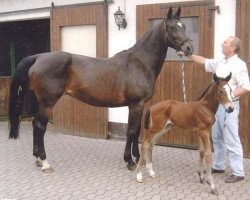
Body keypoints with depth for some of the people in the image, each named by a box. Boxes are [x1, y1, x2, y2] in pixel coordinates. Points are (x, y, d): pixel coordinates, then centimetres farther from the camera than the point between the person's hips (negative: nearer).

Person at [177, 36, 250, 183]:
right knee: (217, 138, 16)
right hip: (217, 105, 9)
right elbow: (203, 61, 22)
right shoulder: (220, 63, 11)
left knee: (231, 140, -6)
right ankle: (219, 166, 29)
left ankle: (238, 173, 2)